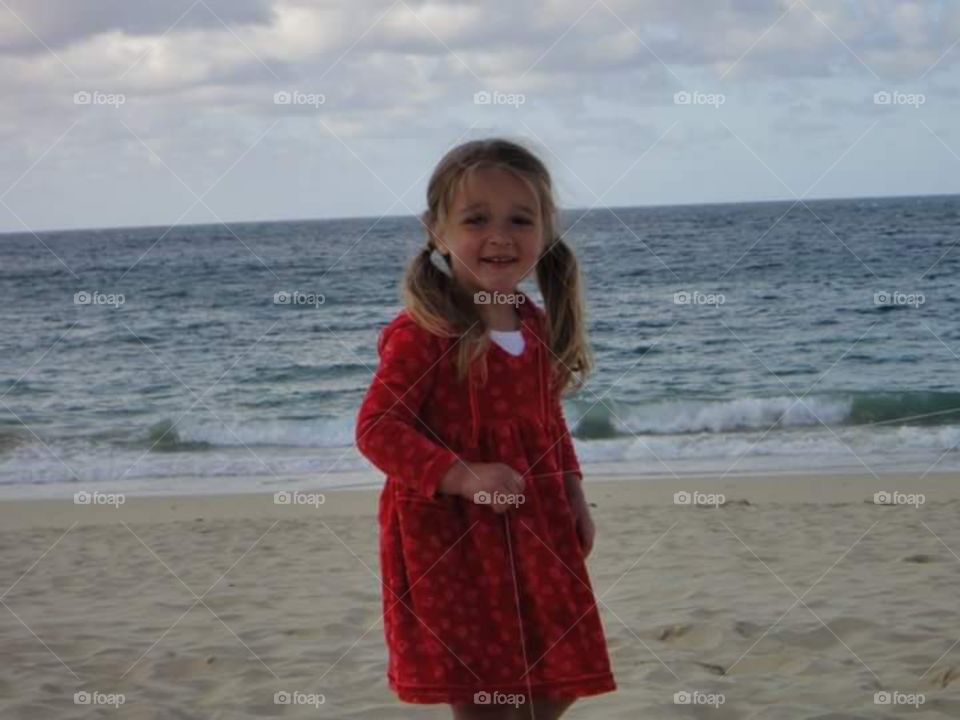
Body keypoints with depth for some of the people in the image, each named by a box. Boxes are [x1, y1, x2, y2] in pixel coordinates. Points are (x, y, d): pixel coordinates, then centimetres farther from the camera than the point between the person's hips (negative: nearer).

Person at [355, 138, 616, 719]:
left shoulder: (540, 327, 5)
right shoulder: (422, 334, -18)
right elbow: (377, 430, -19)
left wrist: (573, 495, 11)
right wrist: (461, 476, -27)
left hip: (533, 527, 7)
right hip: (447, 533, -6)